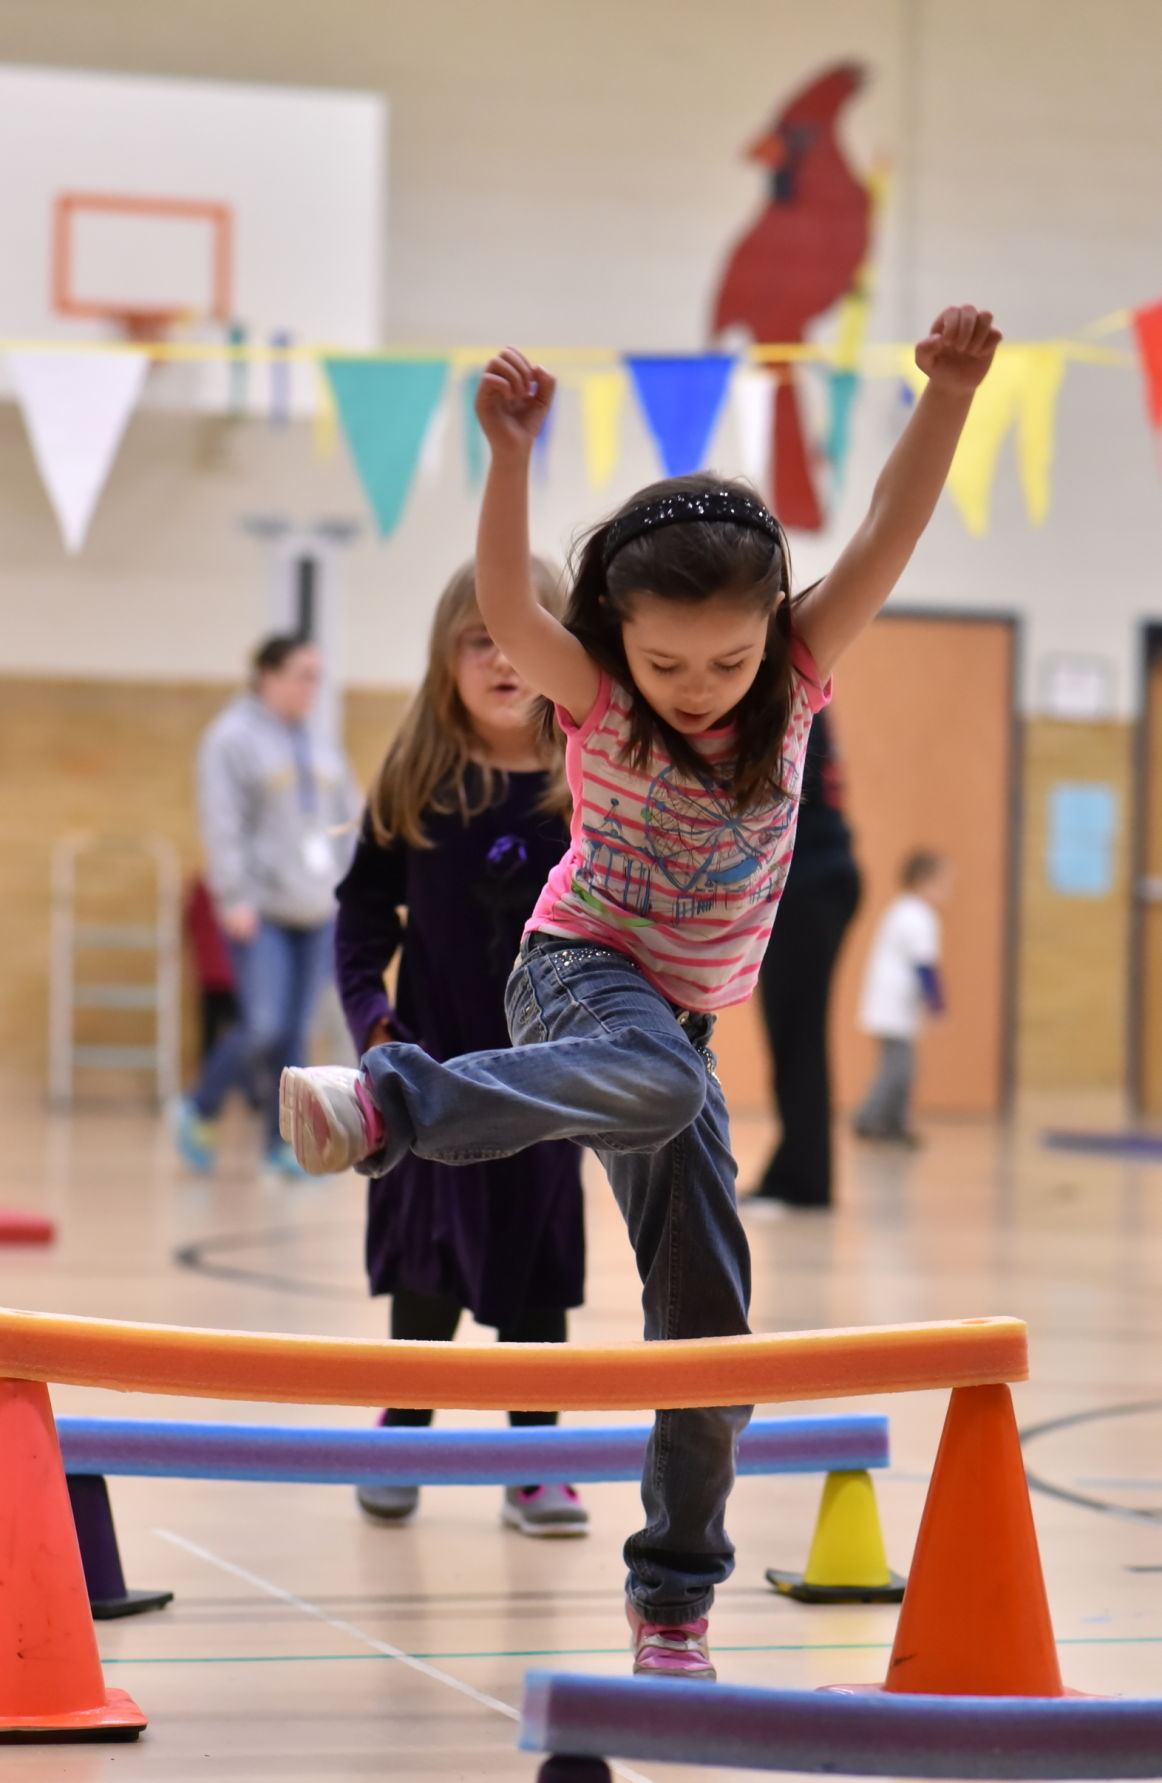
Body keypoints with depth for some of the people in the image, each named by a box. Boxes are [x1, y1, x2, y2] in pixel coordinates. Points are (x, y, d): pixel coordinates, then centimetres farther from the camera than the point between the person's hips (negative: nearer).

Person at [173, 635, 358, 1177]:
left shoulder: (319, 748, 15)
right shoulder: (233, 740, -5)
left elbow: (348, 821, 18)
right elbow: (223, 825, -11)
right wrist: (235, 898, -18)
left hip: (316, 910, 6)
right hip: (262, 910, -6)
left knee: (296, 1032, 4)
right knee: (264, 1028, -13)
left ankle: (283, 1143, 10)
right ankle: (200, 1111, 8)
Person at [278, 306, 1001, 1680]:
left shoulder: (794, 682, -5)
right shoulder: (598, 699, -12)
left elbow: (889, 538, -17)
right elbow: (503, 607, -32)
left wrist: (950, 392, -30)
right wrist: (510, 456, -46)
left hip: (687, 1015, 4)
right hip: (579, 973, -4)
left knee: (706, 1321, 1)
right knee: (658, 1079, -42)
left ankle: (675, 1601, 12)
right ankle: (386, 1106, -46)